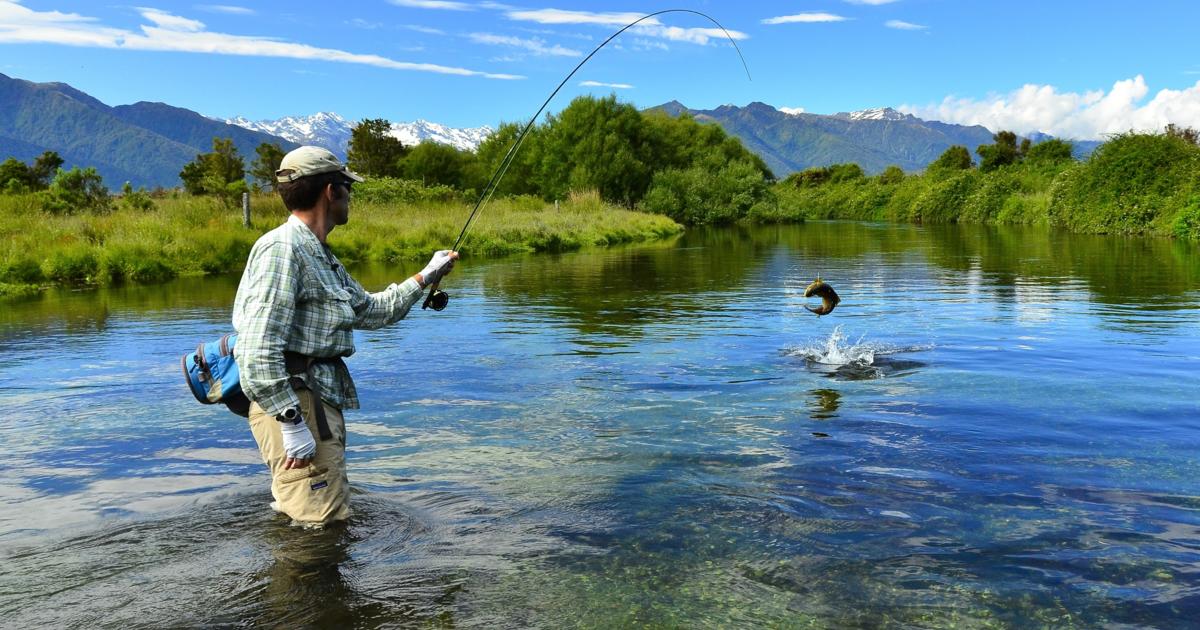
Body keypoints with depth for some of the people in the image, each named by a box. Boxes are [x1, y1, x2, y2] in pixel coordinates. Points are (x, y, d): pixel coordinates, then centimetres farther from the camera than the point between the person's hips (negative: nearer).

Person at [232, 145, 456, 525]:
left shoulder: (320, 255, 17)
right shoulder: (282, 248, -15)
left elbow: (369, 311, 28)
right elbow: (258, 350, -23)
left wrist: (424, 279, 30)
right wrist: (292, 423, -23)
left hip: (323, 402, 11)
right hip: (292, 403, -11)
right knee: (321, 527, -8)